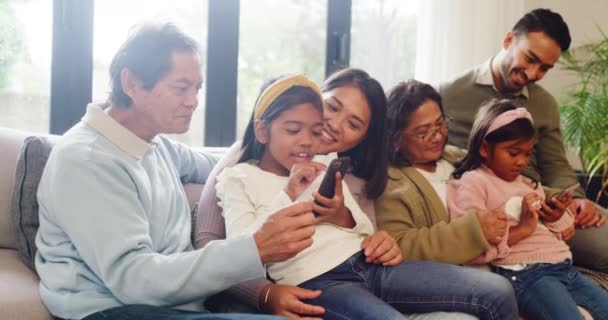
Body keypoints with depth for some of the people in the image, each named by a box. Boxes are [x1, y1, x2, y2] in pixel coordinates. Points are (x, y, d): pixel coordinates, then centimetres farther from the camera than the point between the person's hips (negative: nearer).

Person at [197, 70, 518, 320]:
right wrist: (266, 293, -24)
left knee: (497, 291, -6)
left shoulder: (353, 175, 24)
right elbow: (206, 240, -8)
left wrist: (381, 244, -11)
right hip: (316, 287, -7)